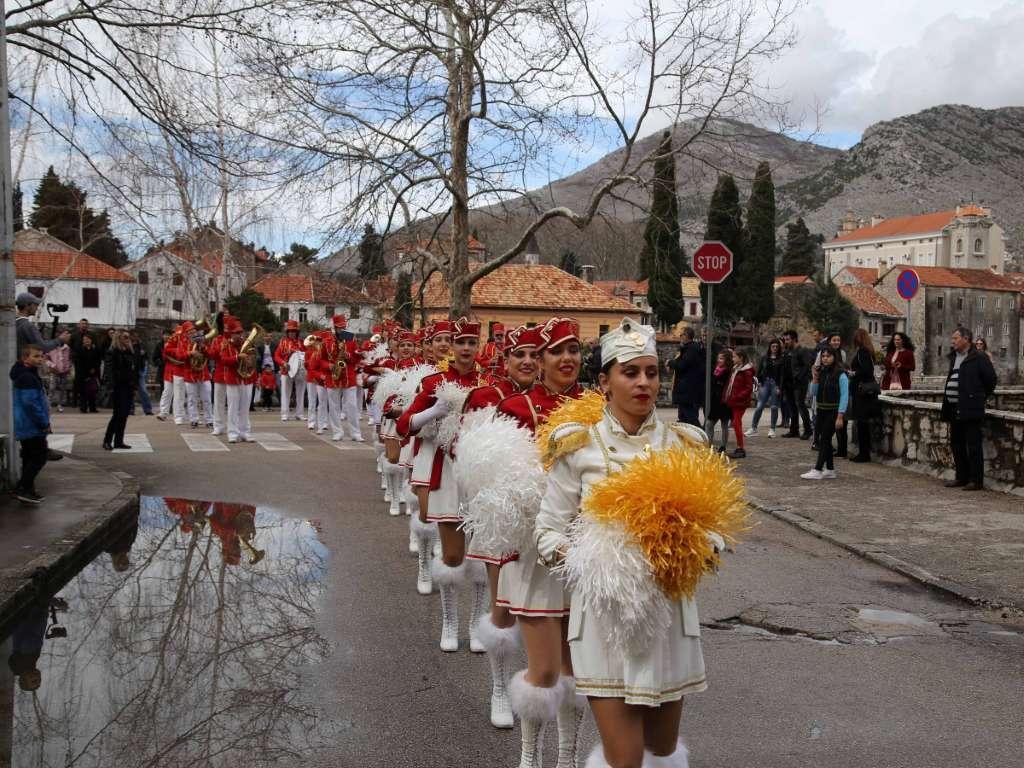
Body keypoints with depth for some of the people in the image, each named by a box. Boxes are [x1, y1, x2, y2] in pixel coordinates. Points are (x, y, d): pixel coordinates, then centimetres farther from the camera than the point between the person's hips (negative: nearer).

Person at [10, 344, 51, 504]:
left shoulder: (30, 375, 15)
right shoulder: (26, 378, -18)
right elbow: (30, 403, -24)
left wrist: (44, 422, 18)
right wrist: (44, 423, -17)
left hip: (25, 426, 11)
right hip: (32, 427, -11)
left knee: (30, 457, 15)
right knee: (39, 456, -8)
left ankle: (27, 490, 21)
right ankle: (22, 489, -8)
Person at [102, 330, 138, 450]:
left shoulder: (131, 352, 14)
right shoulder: (112, 352, -6)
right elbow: (108, 370, -12)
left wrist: (134, 386, 12)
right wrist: (110, 387, -19)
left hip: (128, 387, 7)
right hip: (118, 387, -7)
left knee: (124, 414, 7)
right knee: (118, 414, -7)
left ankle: (118, 441, 12)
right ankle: (107, 441, 1)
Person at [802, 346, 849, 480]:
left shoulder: (840, 375, -10)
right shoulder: (821, 373, 8)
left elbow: (844, 396, -13)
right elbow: (813, 393, 7)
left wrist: (840, 416, -17)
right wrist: (815, 378, -6)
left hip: (833, 412, -6)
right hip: (821, 411, 6)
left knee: (824, 439, -9)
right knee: (824, 440, 9)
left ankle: (817, 470, -9)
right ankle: (830, 470, 17)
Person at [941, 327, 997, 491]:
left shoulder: (979, 357, -9)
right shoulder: (954, 357, 15)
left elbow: (991, 379, -5)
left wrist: (982, 397, 5)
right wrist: (947, 407, 16)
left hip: (970, 409, -8)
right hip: (955, 409, 8)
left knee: (973, 446, -5)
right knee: (956, 444, 13)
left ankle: (976, 480, 0)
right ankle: (962, 477, 22)